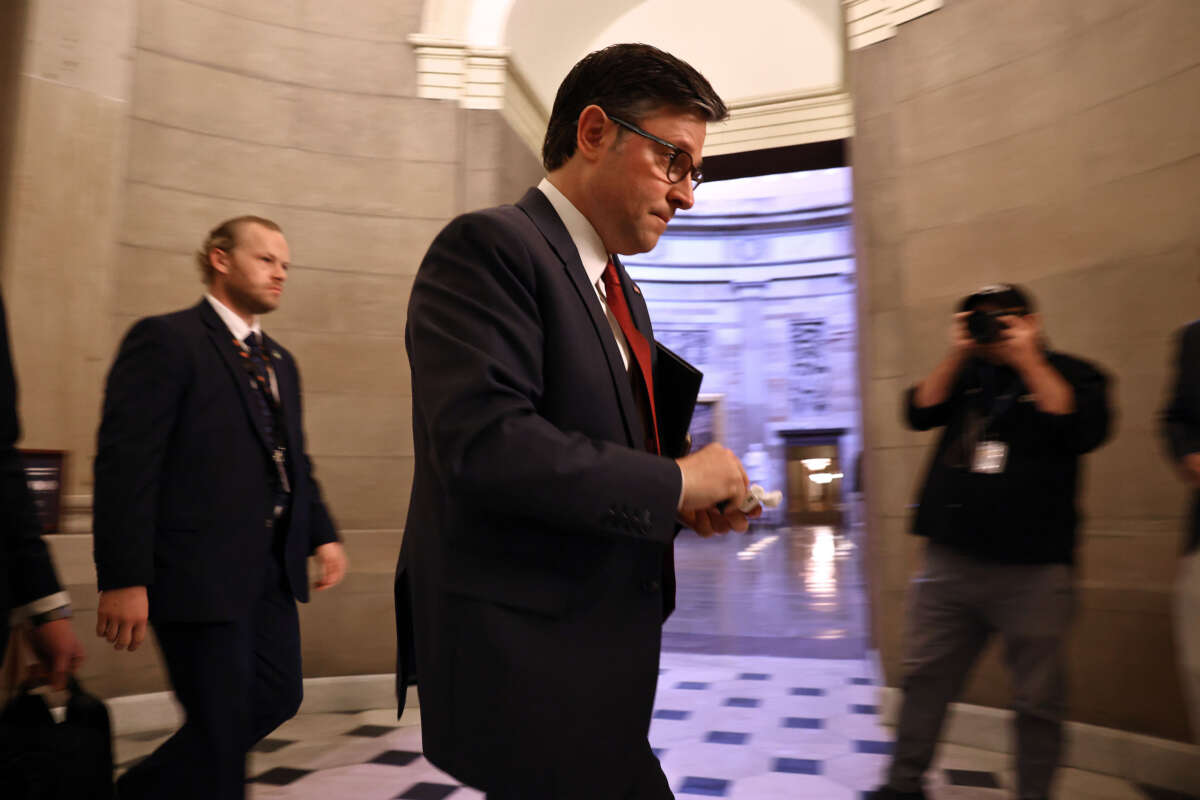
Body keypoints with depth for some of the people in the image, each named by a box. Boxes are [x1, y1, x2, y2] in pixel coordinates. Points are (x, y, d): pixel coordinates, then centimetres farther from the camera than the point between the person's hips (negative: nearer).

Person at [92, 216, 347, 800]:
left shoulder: (280, 361, 17)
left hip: (270, 567, 8)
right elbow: (126, 460, -15)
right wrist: (124, 578, -19)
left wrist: (322, 533, 9)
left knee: (277, 697, 14)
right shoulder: (166, 339, -8)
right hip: (200, 569, -8)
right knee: (222, 727, 1)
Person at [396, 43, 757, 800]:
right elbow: (487, 441, -26)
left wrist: (694, 501, 1)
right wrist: (675, 482, -17)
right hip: (525, 665, -9)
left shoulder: (626, 295, 14)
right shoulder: (488, 246, -13)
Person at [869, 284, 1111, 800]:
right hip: (949, 561, 4)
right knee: (925, 677, 10)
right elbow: (920, 414, 2)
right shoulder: (966, 374, 15)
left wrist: (1029, 361, -11)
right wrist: (956, 355, -4)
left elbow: (1084, 430, -13)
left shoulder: (1071, 373, 5)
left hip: (1034, 570, -3)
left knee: (1038, 699, 7)